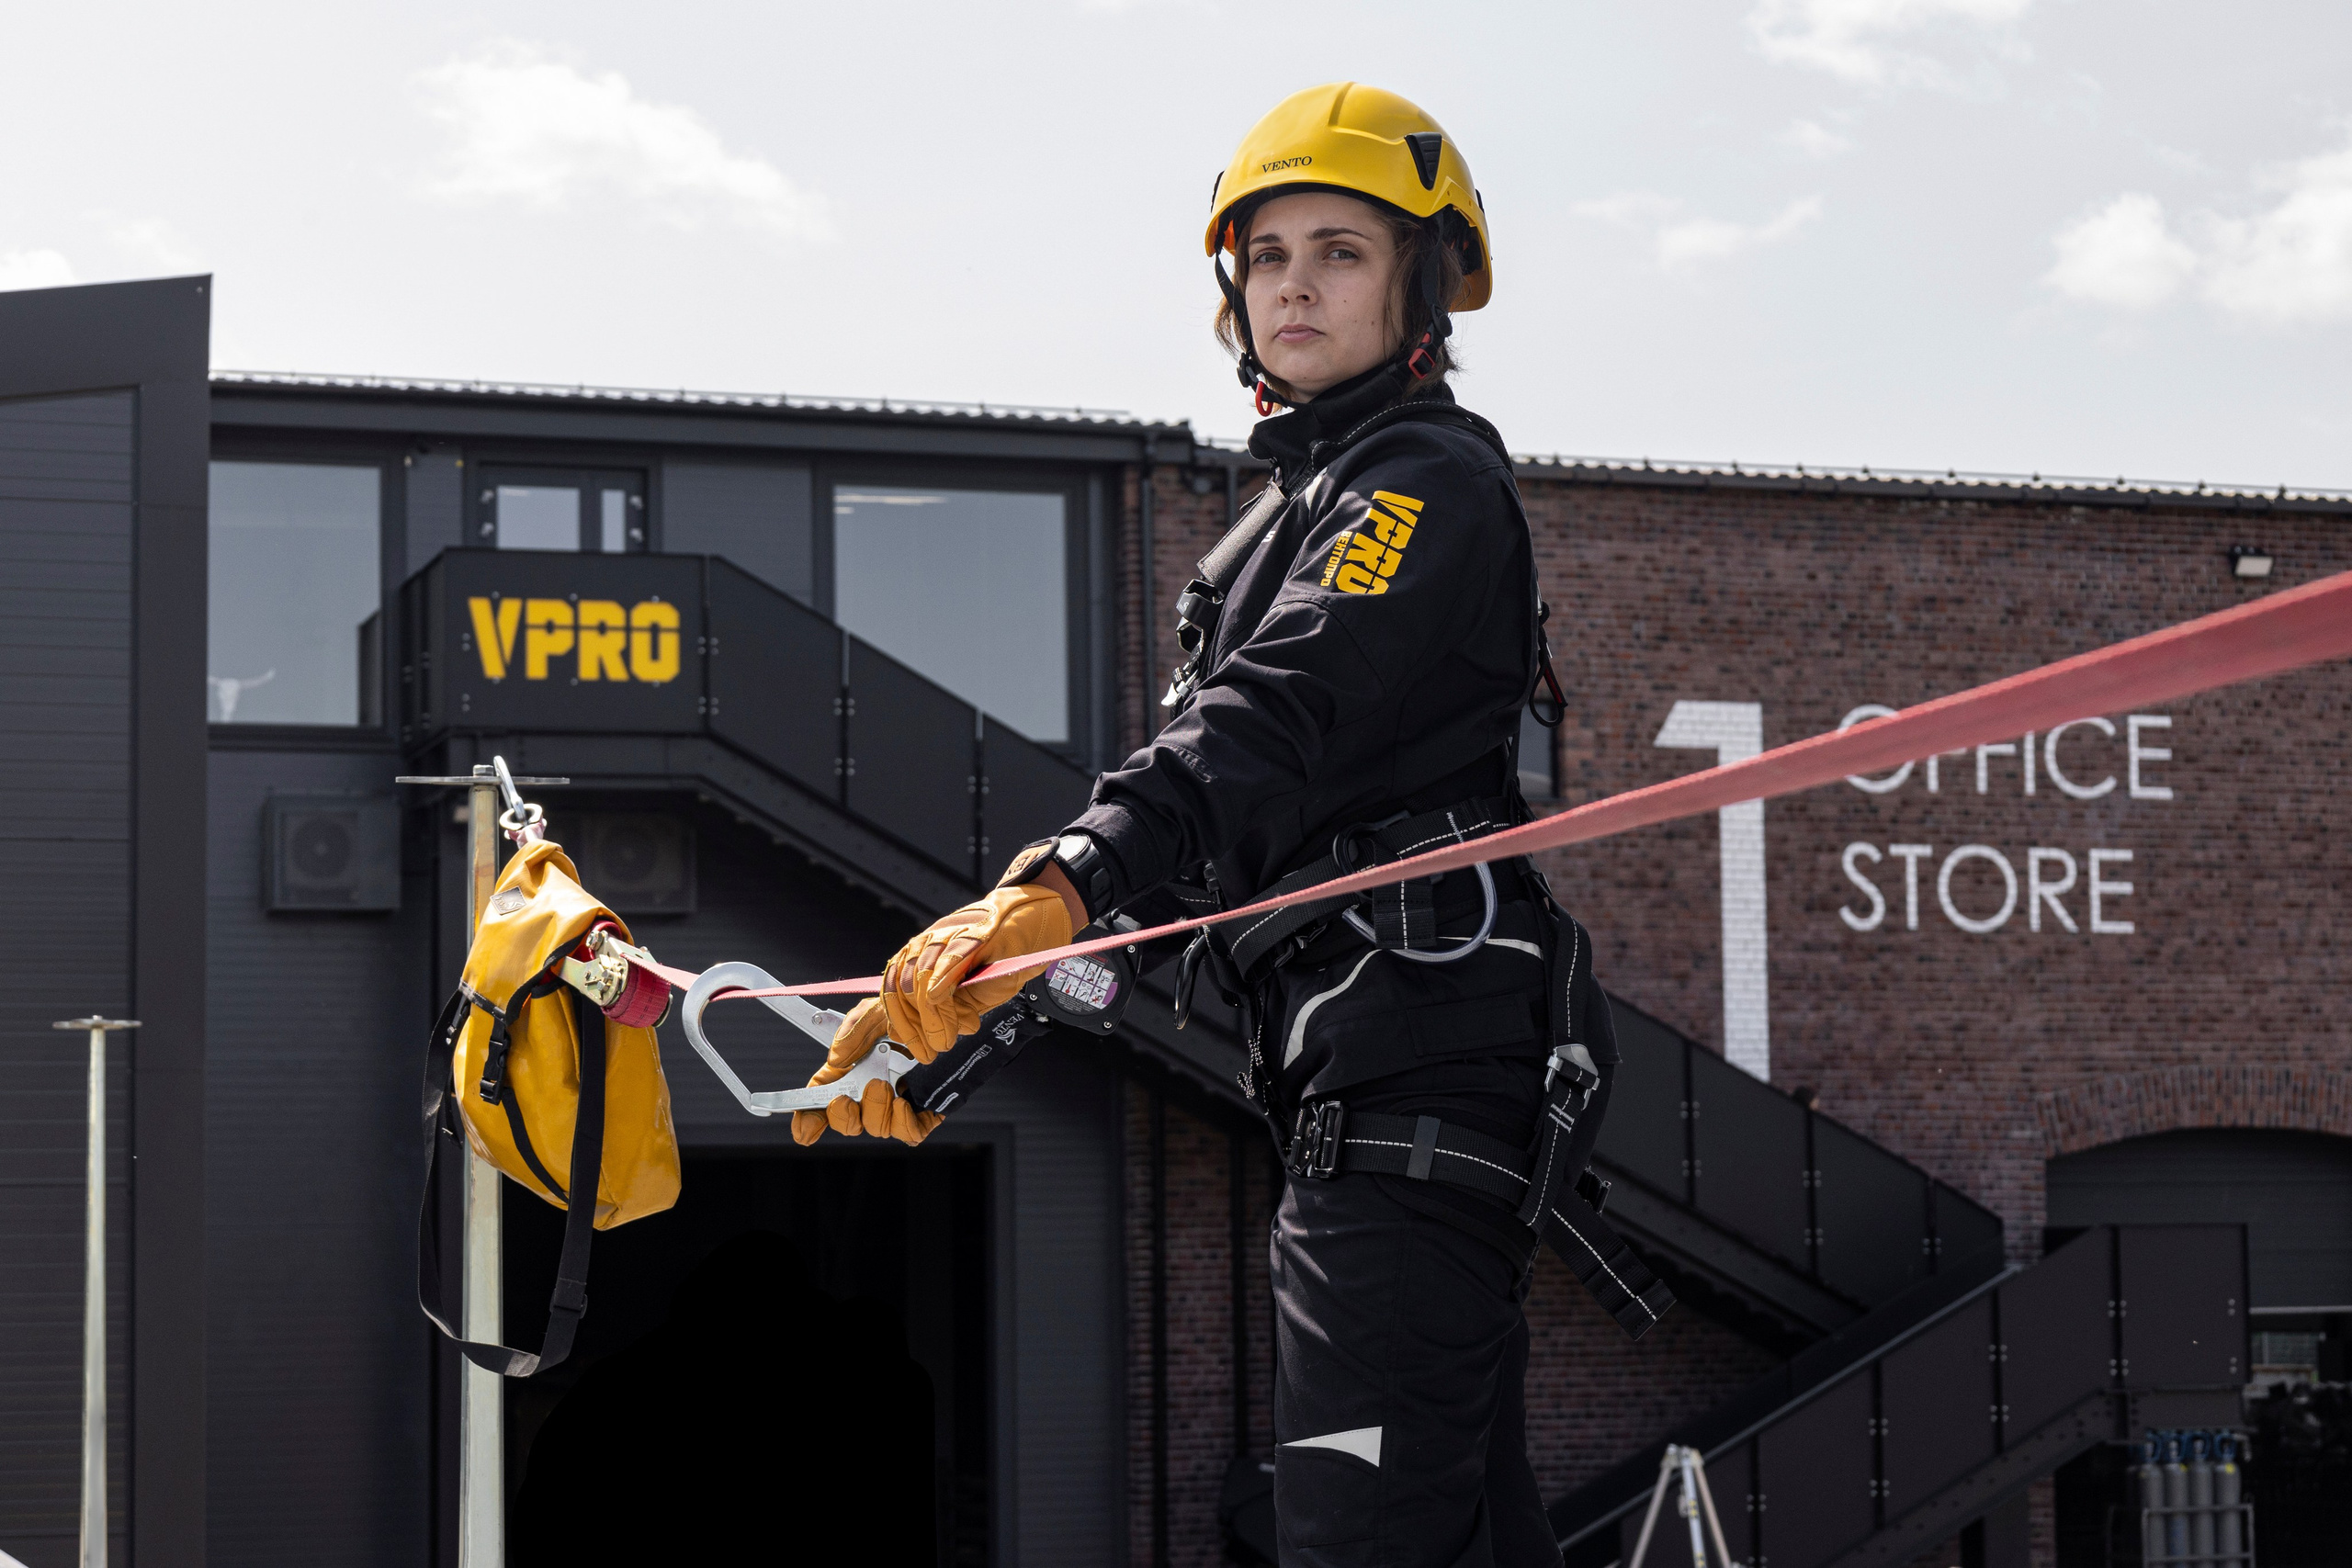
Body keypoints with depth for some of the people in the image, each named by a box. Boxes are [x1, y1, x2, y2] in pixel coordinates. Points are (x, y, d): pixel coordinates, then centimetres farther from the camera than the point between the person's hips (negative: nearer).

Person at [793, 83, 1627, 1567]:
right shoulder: (1299, 516, 25)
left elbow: (1279, 716, -25)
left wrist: (1066, 883, -40)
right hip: (1356, 1072, 11)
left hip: (1421, 1043, -11)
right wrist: (964, 977, 19)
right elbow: (1206, 781, 26)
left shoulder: (1434, 480, -7)